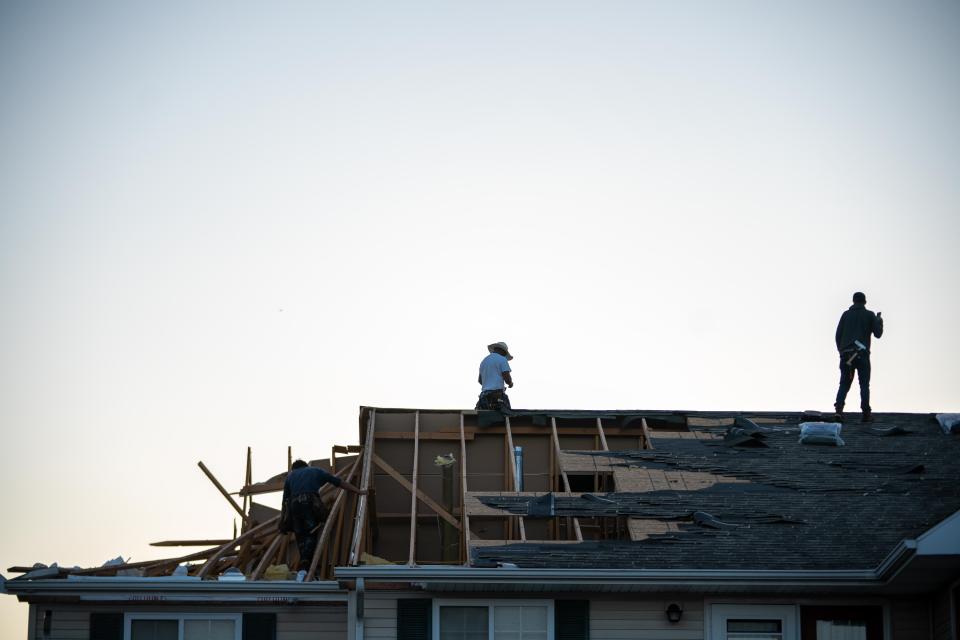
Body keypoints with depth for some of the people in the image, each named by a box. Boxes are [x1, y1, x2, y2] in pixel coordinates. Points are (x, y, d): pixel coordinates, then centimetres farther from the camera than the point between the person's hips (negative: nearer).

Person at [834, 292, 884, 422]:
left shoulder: (846, 314, 9)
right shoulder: (869, 315, 3)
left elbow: (838, 334, 5)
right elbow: (878, 333, 2)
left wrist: (841, 350, 14)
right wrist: (880, 321, 20)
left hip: (846, 354, 2)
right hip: (862, 354, -2)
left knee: (844, 384, 6)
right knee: (864, 385, 4)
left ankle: (839, 408, -13)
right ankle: (866, 414, 1)